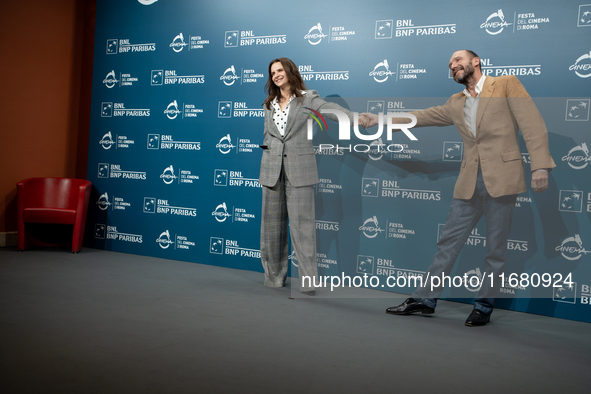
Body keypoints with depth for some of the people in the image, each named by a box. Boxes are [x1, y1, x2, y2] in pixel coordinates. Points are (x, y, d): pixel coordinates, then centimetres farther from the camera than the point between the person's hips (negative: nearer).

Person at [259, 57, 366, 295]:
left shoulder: (307, 99, 1)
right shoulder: (269, 105, 16)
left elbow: (331, 110, -15)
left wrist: (356, 118, -33)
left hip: (299, 170, -5)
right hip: (272, 170, 5)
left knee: (302, 224, -8)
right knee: (271, 224, 7)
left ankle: (308, 281, -3)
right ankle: (274, 276, 19)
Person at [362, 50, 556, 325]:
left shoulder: (506, 84, 2)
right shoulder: (456, 103, 18)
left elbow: (533, 125, -5)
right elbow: (421, 117, 20)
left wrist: (540, 166, -15)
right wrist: (381, 120, 16)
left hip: (501, 178, -5)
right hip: (469, 183, 5)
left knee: (495, 248, 4)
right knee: (448, 241, 7)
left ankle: (484, 306, 17)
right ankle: (425, 298, 14)